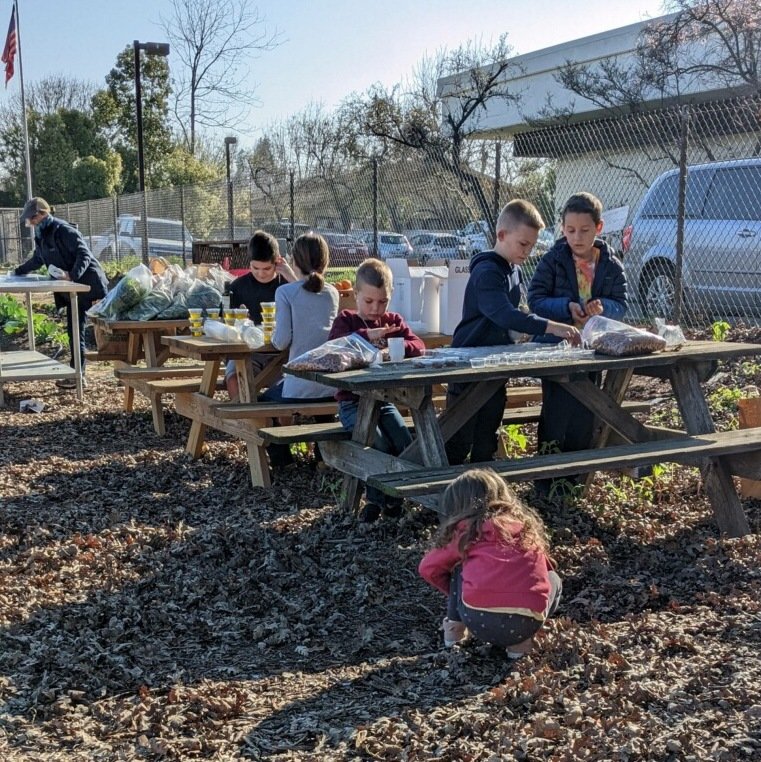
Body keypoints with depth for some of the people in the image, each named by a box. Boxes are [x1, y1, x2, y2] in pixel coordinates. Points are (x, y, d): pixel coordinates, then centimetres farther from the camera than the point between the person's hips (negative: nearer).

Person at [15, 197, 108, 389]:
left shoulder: (64, 230, -18)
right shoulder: (41, 235, 11)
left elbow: (84, 255, -23)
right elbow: (37, 260, 27)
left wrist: (72, 275, -35)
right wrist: (18, 271, 26)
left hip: (90, 286, -10)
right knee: (74, 331, 10)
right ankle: (77, 373, 15)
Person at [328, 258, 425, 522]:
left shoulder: (393, 321, 11)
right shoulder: (346, 319, 3)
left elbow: (419, 345, -7)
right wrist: (368, 335, -28)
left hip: (384, 399, 4)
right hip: (353, 401, -3)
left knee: (405, 443, -16)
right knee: (379, 444, -24)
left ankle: (394, 496, 6)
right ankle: (375, 499, -2)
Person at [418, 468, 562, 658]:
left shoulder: (465, 530, 16)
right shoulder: (527, 523, 25)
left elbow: (428, 569, 23)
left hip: (478, 619, 0)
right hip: (526, 621, 0)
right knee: (553, 580, 32)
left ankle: (455, 626, 17)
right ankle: (520, 640, 13)